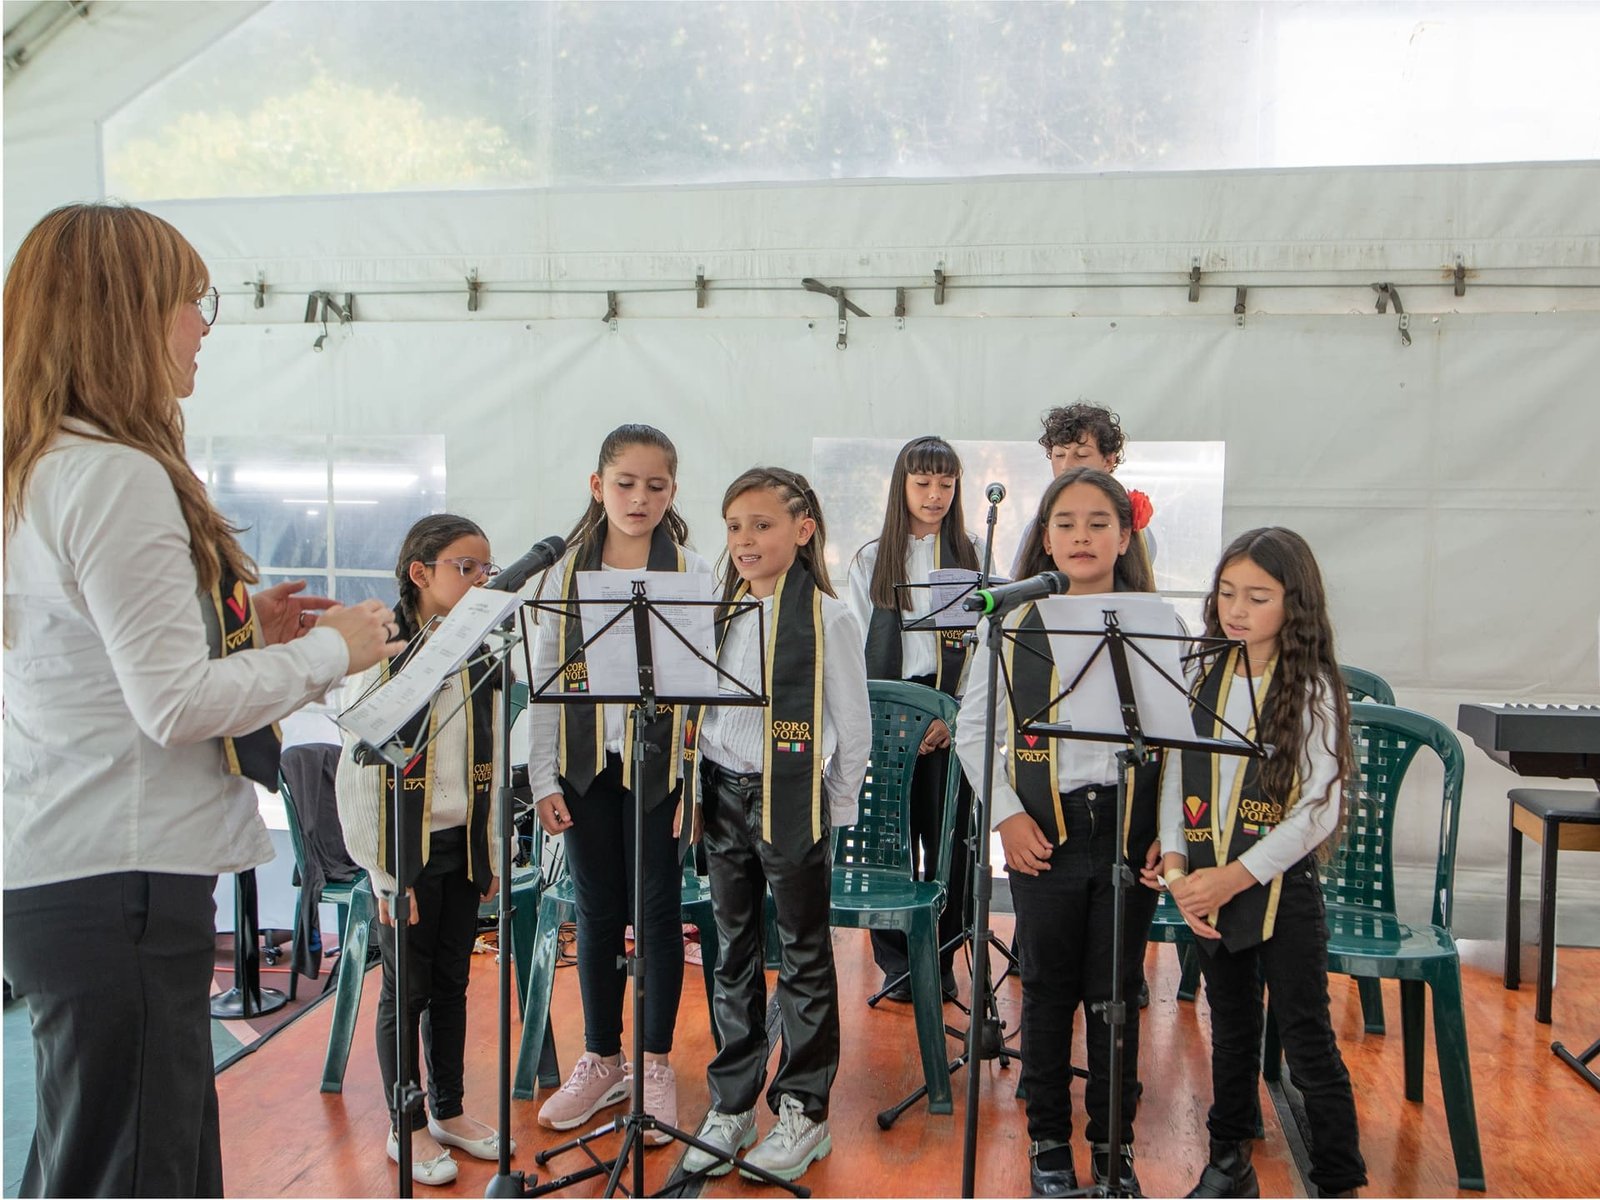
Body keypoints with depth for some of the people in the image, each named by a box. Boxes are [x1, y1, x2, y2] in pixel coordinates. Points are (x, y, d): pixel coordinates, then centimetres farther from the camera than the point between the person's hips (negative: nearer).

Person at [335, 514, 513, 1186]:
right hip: (408, 850, -5)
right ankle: (406, 1127, 22)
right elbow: (359, 770, -13)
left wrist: (491, 854, 10)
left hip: (463, 846, 5)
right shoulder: (384, 654, -12)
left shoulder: (480, 659, 6)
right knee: (406, 991, 6)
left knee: (452, 984, 15)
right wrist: (384, 870, -14)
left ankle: (449, 1111, 30)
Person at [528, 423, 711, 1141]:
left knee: (658, 912, 5)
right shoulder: (566, 571, 4)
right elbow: (543, 678, 5)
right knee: (597, 912, 11)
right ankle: (602, 1060, 28)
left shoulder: (691, 571, -2)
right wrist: (543, 777, 0)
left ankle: (656, 1066, 21)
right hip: (585, 764, 2)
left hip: (661, 763, -2)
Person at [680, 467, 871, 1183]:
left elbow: (853, 724, -5)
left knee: (803, 957, 6)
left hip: (793, 804, -5)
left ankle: (804, 1112, 19)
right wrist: (702, 789, 8)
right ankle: (730, 1105, 26)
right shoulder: (724, 612, 8)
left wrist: (833, 808, -4)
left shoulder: (827, 619, -8)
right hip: (724, 799, 6)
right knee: (734, 955, 14)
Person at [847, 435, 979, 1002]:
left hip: (953, 715, 0)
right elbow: (856, 648, 6)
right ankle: (896, 960, 12)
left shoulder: (972, 557, 7)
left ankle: (941, 959, 14)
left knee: (948, 835, 1)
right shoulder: (870, 561, 9)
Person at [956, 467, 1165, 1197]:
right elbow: (972, 729, 4)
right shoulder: (1014, 624, 0)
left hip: (1129, 827, 0)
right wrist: (1006, 815, -3)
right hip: (1044, 831, 0)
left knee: (1116, 993, 9)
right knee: (1048, 991, 11)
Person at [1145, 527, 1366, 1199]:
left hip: (1282, 890, -4)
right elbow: (1175, 778, 5)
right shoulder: (1203, 679, 4)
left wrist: (1233, 878, -17)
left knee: (1307, 1042, 2)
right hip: (1208, 891, 5)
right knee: (1231, 1032, 18)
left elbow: (1318, 810, -13)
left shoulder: (1310, 689, -9)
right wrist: (1176, 867, -8)